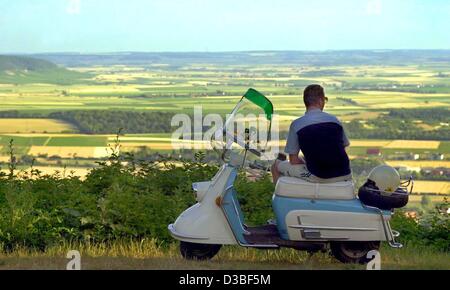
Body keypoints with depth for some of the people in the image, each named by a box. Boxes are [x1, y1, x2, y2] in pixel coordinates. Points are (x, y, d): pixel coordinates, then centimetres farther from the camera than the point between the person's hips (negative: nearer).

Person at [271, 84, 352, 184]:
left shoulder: (296, 124, -5)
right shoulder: (334, 120, 4)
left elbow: (294, 161, -4)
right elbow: (343, 147, 13)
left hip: (317, 177, -4)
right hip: (344, 175, 4)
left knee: (277, 166, 17)